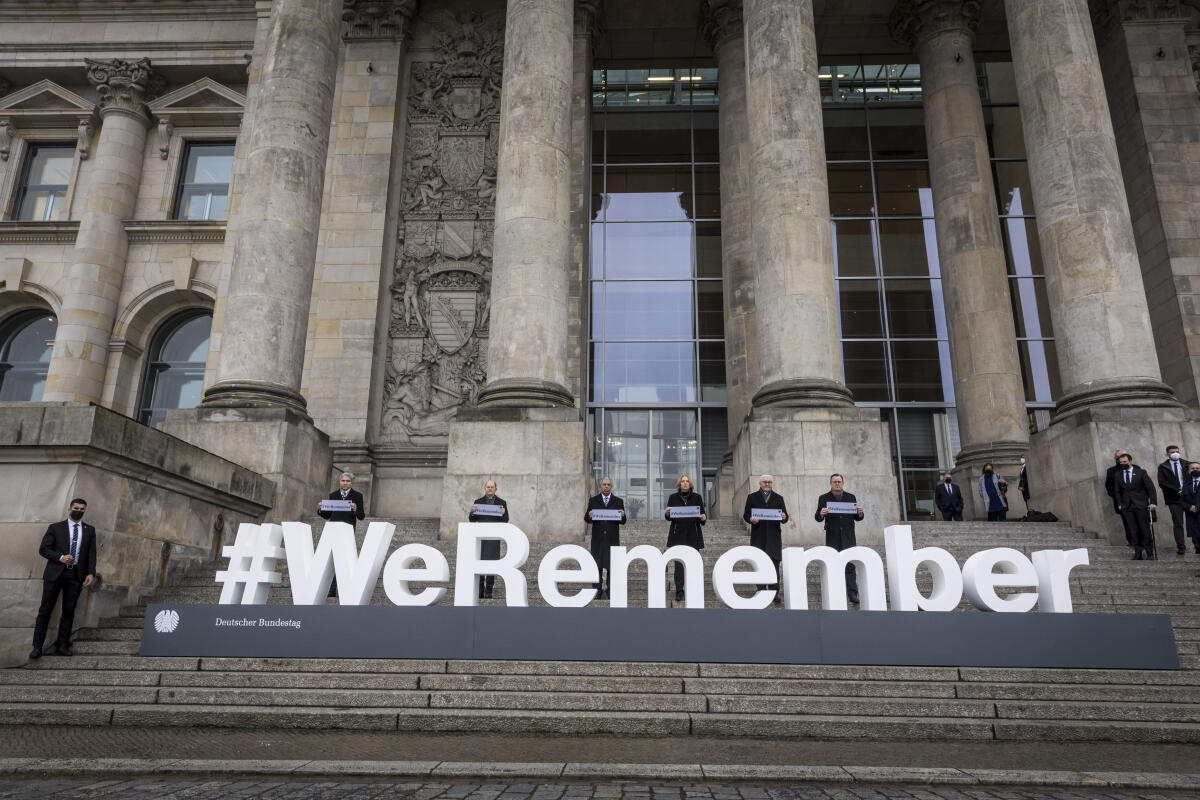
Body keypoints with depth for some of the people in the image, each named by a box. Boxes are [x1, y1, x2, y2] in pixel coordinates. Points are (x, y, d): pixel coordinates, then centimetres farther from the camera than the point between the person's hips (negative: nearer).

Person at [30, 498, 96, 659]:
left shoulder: (89, 530, 12)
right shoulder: (55, 528, 6)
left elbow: (91, 554, 7)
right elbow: (43, 549, 1)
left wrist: (91, 573, -5)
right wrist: (60, 557, -16)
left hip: (76, 575, 2)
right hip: (55, 573, -2)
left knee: (68, 611, 3)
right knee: (45, 610, 0)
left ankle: (62, 646, 8)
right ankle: (37, 647, 5)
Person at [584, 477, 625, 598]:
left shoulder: (619, 501, 9)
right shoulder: (593, 501, 9)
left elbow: (623, 522, 4)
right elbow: (586, 519, 3)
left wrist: (622, 516, -18)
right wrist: (589, 515, -20)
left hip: (612, 539, 0)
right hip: (597, 539, 0)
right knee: (597, 565, 2)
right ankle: (597, 591, 10)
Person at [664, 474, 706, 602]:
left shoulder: (697, 497, 8)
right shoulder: (673, 498, 8)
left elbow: (703, 514, 8)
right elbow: (669, 517, 8)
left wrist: (704, 518, -14)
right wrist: (666, 513, -14)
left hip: (693, 535, 1)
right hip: (678, 535, 0)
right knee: (679, 564, -5)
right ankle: (679, 591, -2)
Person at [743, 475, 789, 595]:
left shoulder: (778, 498, 15)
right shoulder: (752, 497, 11)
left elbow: (785, 516, 11)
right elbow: (746, 514, 7)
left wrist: (783, 518, -13)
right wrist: (751, 519, -15)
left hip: (774, 536, 1)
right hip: (758, 537, 0)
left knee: (774, 563, -5)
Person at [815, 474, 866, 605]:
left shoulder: (851, 497, 14)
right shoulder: (824, 498, 8)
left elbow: (857, 518, 14)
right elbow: (818, 518, 3)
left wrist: (860, 513, -9)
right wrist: (821, 514, -20)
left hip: (848, 536, 1)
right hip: (832, 537, -1)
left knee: (850, 565, -6)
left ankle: (853, 594, -4)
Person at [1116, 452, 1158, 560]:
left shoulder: (1141, 472, 0)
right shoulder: (1118, 476, 9)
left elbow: (1151, 488, -1)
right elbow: (1118, 492, 17)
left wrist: (1152, 503, -7)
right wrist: (1120, 504, 8)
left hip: (1141, 505, -2)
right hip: (1127, 507, 2)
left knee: (1145, 530, 0)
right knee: (1134, 531, 1)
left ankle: (1150, 553, 10)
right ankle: (1138, 554, 3)